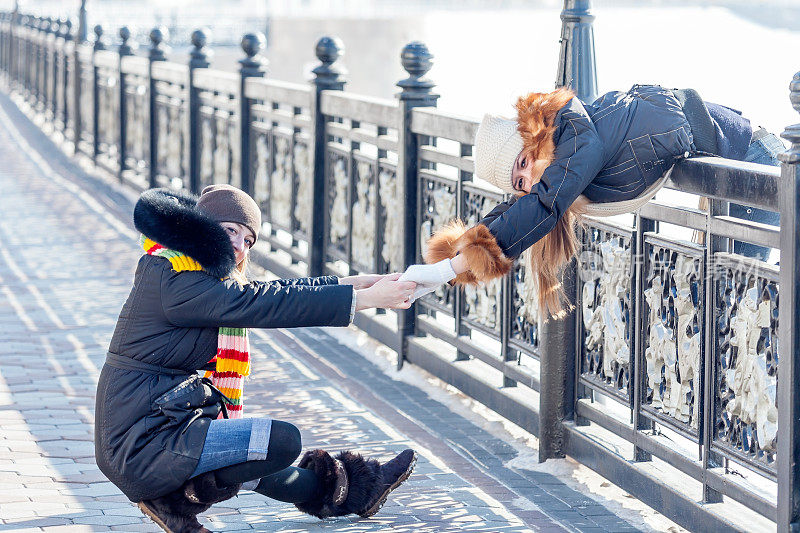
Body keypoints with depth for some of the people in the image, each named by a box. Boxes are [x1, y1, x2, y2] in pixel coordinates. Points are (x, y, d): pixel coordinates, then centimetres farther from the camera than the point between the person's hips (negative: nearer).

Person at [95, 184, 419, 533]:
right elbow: (262, 304, -20)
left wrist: (351, 284, 10)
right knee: (281, 442, -16)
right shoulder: (176, 280, -16)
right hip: (142, 443, -11)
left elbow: (265, 292, 16)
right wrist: (365, 299, -18)